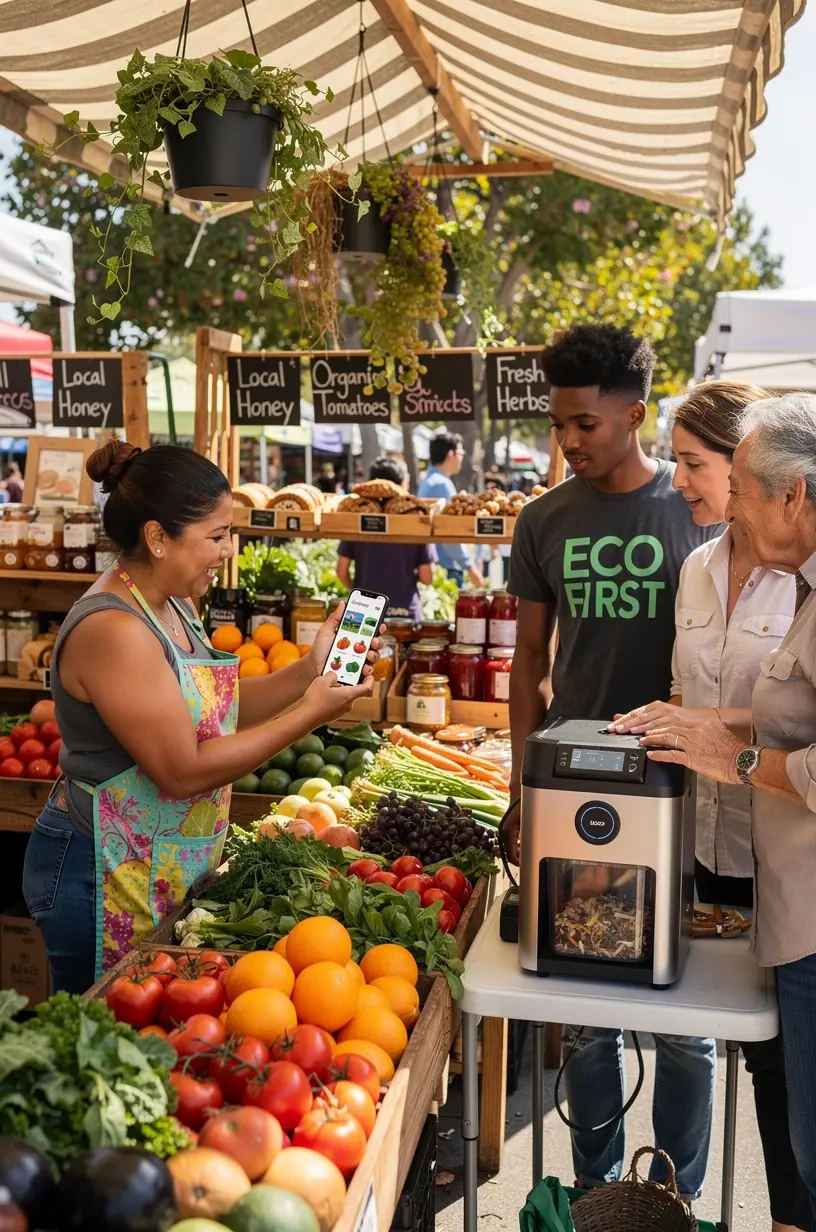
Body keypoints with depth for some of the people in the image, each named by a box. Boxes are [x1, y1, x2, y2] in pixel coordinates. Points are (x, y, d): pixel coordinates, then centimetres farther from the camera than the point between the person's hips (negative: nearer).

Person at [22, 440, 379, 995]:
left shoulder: (174, 605, 5)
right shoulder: (114, 631, -24)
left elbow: (215, 709, 9)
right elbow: (184, 771, -23)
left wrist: (310, 669, -3)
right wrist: (310, 714, -18)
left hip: (168, 874, 9)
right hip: (105, 880, -9)